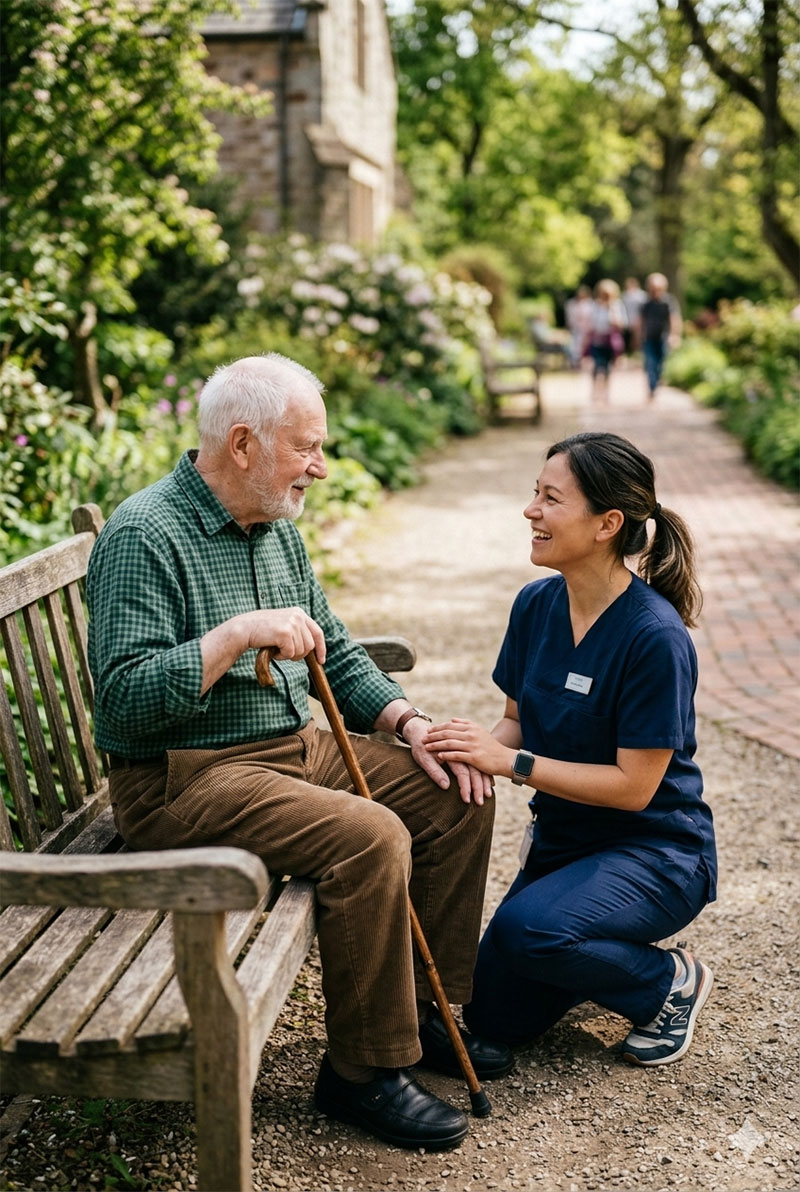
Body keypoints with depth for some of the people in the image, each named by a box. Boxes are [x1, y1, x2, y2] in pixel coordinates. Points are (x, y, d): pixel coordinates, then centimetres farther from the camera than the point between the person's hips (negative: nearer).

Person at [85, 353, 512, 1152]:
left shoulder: (275, 527, 12)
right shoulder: (145, 536, -16)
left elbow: (334, 652, 17)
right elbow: (125, 699, -23)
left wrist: (410, 720, 2)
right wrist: (239, 632, -28)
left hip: (295, 747, 9)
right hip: (183, 779, -9)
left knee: (456, 794, 0)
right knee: (370, 837, -29)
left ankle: (423, 1007, 12)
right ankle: (363, 1070, -11)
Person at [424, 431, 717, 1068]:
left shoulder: (655, 636, -25)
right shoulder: (537, 605, -4)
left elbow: (634, 785, -23)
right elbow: (518, 723, 5)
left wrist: (509, 761, -27)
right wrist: (474, 749, -17)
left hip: (656, 853, -6)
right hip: (561, 838, 7)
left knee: (526, 928, -32)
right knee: (497, 1017, 5)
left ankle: (671, 980, -3)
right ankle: (607, 954, 29)